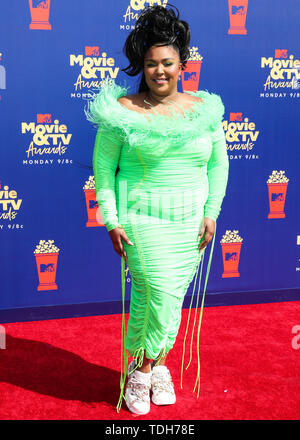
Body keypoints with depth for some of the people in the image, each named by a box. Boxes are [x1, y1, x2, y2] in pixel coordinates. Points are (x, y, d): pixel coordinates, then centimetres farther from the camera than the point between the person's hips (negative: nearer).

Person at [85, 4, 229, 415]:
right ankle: (142, 369, 16)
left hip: (190, 221, 4)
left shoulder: (204, 109, 4)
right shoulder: (123, 111, -6)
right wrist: (111, 221, -7)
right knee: (159, 296, -8)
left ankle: (153, 364, 31)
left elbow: (218, 163, 11)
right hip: (142, 218, -3)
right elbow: (103, 166, -2)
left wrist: (211, 212, 3)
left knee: (172, 298, 10)